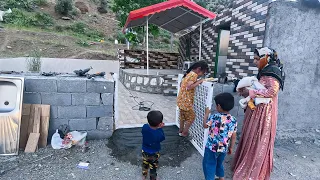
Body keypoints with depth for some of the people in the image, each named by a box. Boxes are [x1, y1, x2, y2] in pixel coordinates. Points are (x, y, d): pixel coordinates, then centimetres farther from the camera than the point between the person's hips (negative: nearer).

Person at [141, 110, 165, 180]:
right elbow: (162, 138, -13)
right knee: (153, 167, 21)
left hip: (145, 151, 5)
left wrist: (157, 127, -8)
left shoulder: (145, 127, -26)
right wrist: (160, 128, -13)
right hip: (154, 153, -4)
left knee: (145, 163, 31)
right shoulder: (159, 133, -36)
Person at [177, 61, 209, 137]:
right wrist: (199, 82, -19)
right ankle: (184, 133, 17)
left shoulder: (188, 73, 11)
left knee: (183, 116, 23)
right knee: (191, 117, 7)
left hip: (181, 100, 9)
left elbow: (181, 84, 17)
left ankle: (181, 130, 36)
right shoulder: (194, 74, -17)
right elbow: (189, 87, -27)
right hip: (186, 101, -9)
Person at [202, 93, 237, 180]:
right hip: (224, 148, 5)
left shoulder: (214, 117, -20)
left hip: (211, 147, -5)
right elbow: (234, 136, 1)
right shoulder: (233, 120, -7)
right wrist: (231, 147, 15)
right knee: (219, 163, 27)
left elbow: (205, 125, -4)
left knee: (209, 164, 12)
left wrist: (206, 113, 7)